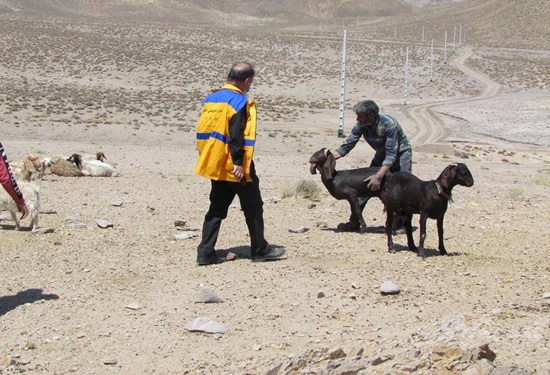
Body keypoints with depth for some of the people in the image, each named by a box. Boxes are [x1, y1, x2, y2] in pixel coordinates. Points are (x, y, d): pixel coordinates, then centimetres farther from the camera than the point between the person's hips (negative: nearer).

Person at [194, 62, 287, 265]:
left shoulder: (210, 99, 10)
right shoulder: (239, 101, -14)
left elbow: (204, 131, 14)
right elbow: (237, 136, -22)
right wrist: (238, 162, -22)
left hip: (215, 166, 7)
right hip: (234, 168, -7)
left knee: (217, 209, 12)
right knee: (253, 208, 7)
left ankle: (206, 252, 6)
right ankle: (260, 250, 16)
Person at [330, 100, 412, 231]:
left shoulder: (388, 124, -36)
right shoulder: (360, 126, -18)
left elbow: (391, 155, -37)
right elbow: (346, 147, -11)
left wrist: (378, 176, -46)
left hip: (400, 153, -6)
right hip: (382, 155, 6)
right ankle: (354, 222, 6)